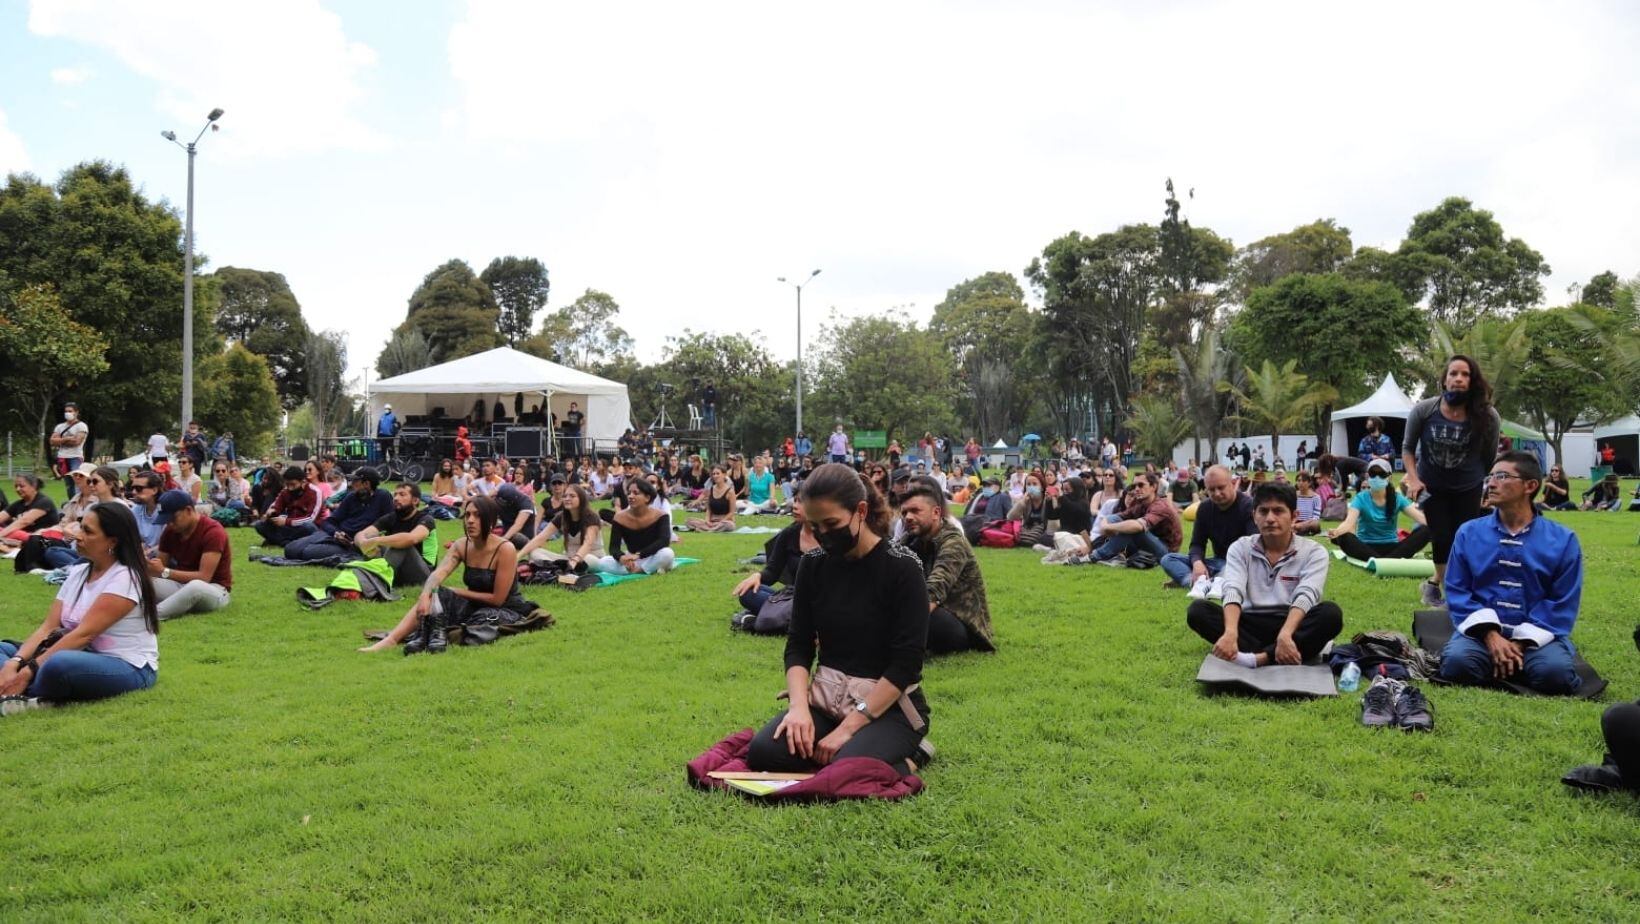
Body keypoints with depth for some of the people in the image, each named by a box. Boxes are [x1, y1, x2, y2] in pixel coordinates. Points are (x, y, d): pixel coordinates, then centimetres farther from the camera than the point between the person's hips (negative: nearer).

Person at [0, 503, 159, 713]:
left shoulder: (125, 578, -15)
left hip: (128, 668, -9)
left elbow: (84, 633, -22)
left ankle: (22, 697, -10)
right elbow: (48, 627, 2)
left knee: (58, 665, -37)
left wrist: (29, 670, -26)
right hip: (85, 657, 9)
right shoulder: (77, 573, 9)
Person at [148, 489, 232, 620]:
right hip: (181, 585, 7)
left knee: (196, 586, -41)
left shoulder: (213, 532, -19)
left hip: (213, 590, -7)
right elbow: (161, 567, 4)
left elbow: (204, 577, -24)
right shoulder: (170, 531, 2)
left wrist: (165, 572, -28)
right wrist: (148, 567, -19)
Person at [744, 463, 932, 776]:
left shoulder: (901, 567, -13)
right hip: (827, 697, 5)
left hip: (888, 704, -5)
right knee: (763, 753, -20)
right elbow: (798, 645, 2)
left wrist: (848, 728, -21)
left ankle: (906, 758, -1)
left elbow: (906, 663, -16)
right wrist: (799, 706, -17)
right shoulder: (813, 565, 2)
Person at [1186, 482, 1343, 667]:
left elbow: (1306, 595, -18)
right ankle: (1274, 657, -35)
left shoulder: (1313, 551, 1)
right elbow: (1233, 591, -14)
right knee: (1198, 610, -23)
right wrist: (1231, 632, -36)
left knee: (1331, 613, -31)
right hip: (1251, 626, 1)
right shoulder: (1240, 548, 4)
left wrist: (1285, 635, -38)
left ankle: (1258, 659, -40)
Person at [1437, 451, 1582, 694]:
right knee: (1457, 662, -31)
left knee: (1555, 672, -31)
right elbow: (1457, 590, 2)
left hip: (1537, 635, 0)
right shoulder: (1469, 532, 7)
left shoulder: (1562, 539, 5)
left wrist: (1522, 642, -12)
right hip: (1481, 631, 0)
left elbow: (1563, 603, 1)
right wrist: (1490, 635, -13)